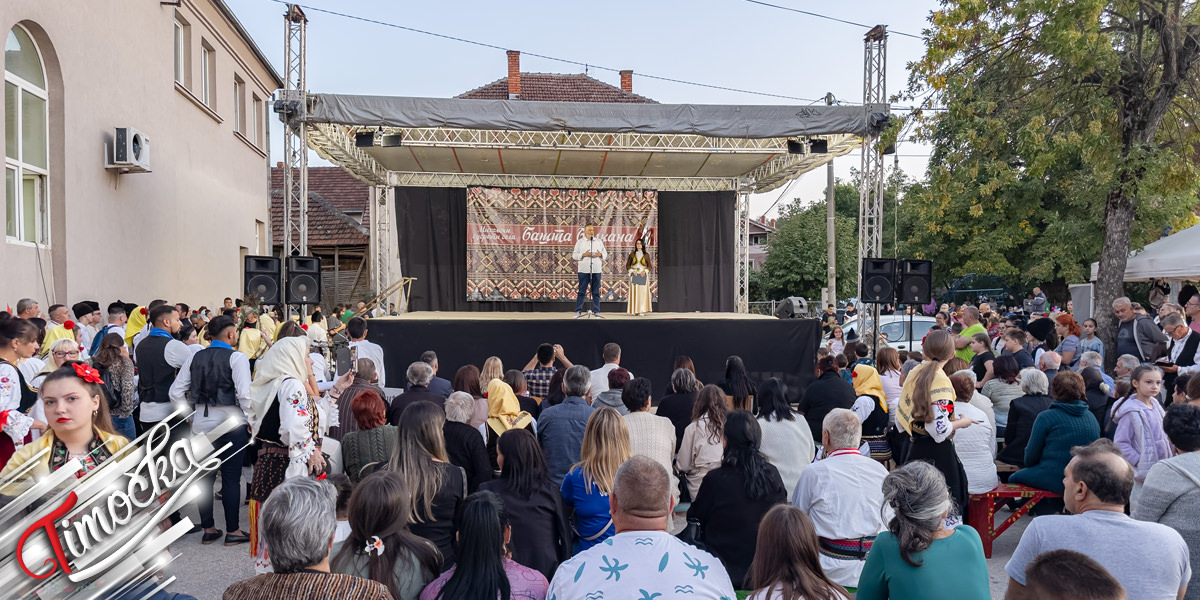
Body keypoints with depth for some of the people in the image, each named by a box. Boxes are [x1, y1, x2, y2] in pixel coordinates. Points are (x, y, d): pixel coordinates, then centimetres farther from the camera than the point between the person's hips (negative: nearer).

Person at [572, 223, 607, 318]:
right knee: (581, 291, -2)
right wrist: (583, 255, -13)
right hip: (584, 270, -2)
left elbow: (605, 253, 14)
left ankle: (596, 311, 8)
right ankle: (578, 311, 2)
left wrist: (600, 255, -8)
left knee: (596, 292, 4)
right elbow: (574, 255, 3)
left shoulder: (599, 241, 14)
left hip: (596, 270, 2)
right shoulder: (579, 242, 7)